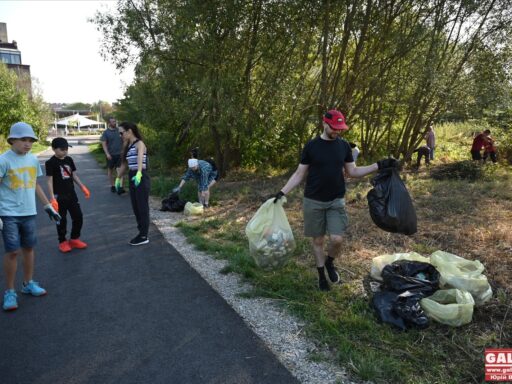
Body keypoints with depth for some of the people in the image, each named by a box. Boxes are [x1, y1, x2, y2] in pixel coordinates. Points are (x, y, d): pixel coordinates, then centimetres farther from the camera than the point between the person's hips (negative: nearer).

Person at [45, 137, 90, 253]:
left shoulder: (69, 160, 6)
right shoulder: (50, 163, -11)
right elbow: (49, 181, -13)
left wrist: (83, 187, 8)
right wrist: (53, 198, -18)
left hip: (71, 194, 6)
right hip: (59, 196, -5)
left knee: (78, 217, 8)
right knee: (62, 220, 5)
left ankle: (74, 239, 25)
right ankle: (62, 242, 21)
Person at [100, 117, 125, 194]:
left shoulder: (119, 130, 5)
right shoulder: (106, 132, -3)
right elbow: (104, 144, -6)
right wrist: (107, 154, -17)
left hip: (119, 154, 1)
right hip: (110, 155, -1)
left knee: (120, 170, -9)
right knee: (110, 170, 11)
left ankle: (120, 188, -15)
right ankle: (112, 186, 25)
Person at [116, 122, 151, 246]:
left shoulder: (139, 144, -13)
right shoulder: (127, 145, 14)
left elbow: (140, 158, -32)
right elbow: (125, 163, 24)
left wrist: (138, 173, -49)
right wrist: (119, 178, 30)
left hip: (141, 178, -9)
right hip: (132, 178, 9)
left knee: (142, 207, -1)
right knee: (135, 208, 12)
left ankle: (144, 236, 7)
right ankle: (141, 233, 23)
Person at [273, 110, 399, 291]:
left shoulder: (344, 146, 3)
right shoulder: (311, 146, -5)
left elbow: (352, 171, 8)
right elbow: (299, 174, -1)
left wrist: (379, 165, -1)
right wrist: (282, 192, -9)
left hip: (336, 201, 2)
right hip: (313, 202, -1)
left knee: (337, 239, -9)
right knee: (317, 240, 7)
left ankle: (330, 263, 23)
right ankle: (321, 275, 27)